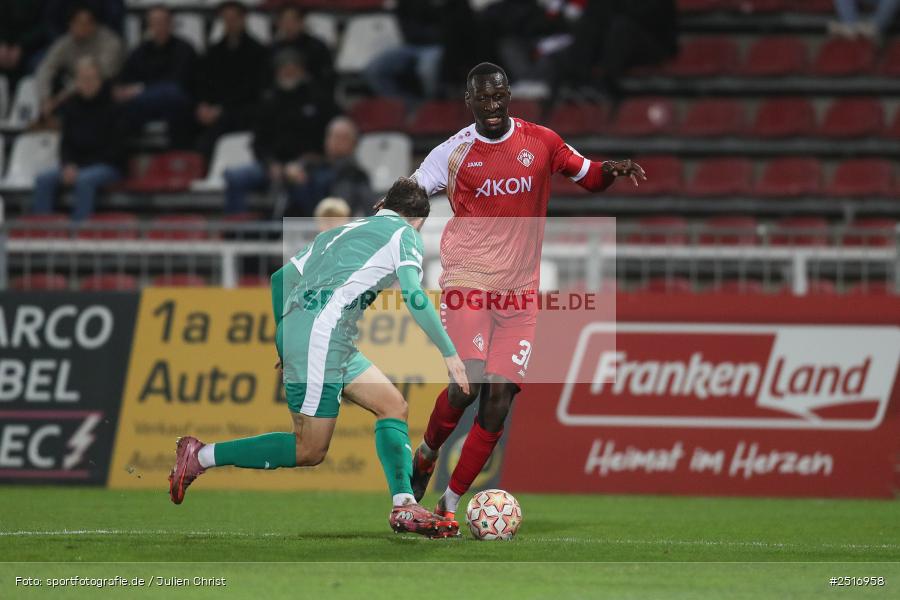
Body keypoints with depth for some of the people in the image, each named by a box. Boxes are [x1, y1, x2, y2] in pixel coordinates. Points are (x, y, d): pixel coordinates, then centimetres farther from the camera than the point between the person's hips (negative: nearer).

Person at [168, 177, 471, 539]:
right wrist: (449, 353, -5)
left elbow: (280, 279, 26)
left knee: (393, 405, 9)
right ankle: (200, 457, 0)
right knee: (309, 451, -4)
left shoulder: (339, 233, 27)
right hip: (321, 335, -9)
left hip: (292, 330, 9)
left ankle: (404, 508, -3)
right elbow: (414, 296, -8)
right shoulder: (403, 233, 6)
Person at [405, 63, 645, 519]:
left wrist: (612, 171, -5)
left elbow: (588, 178, 16)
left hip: (519, 293, 3)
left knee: (498, 404, -4)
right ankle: (425, 455, 6)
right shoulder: (454, 152, 1)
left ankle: (450, 505, 6)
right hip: (467, 283, -3)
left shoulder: (540, 142, 6)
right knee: (469, 381, -23)